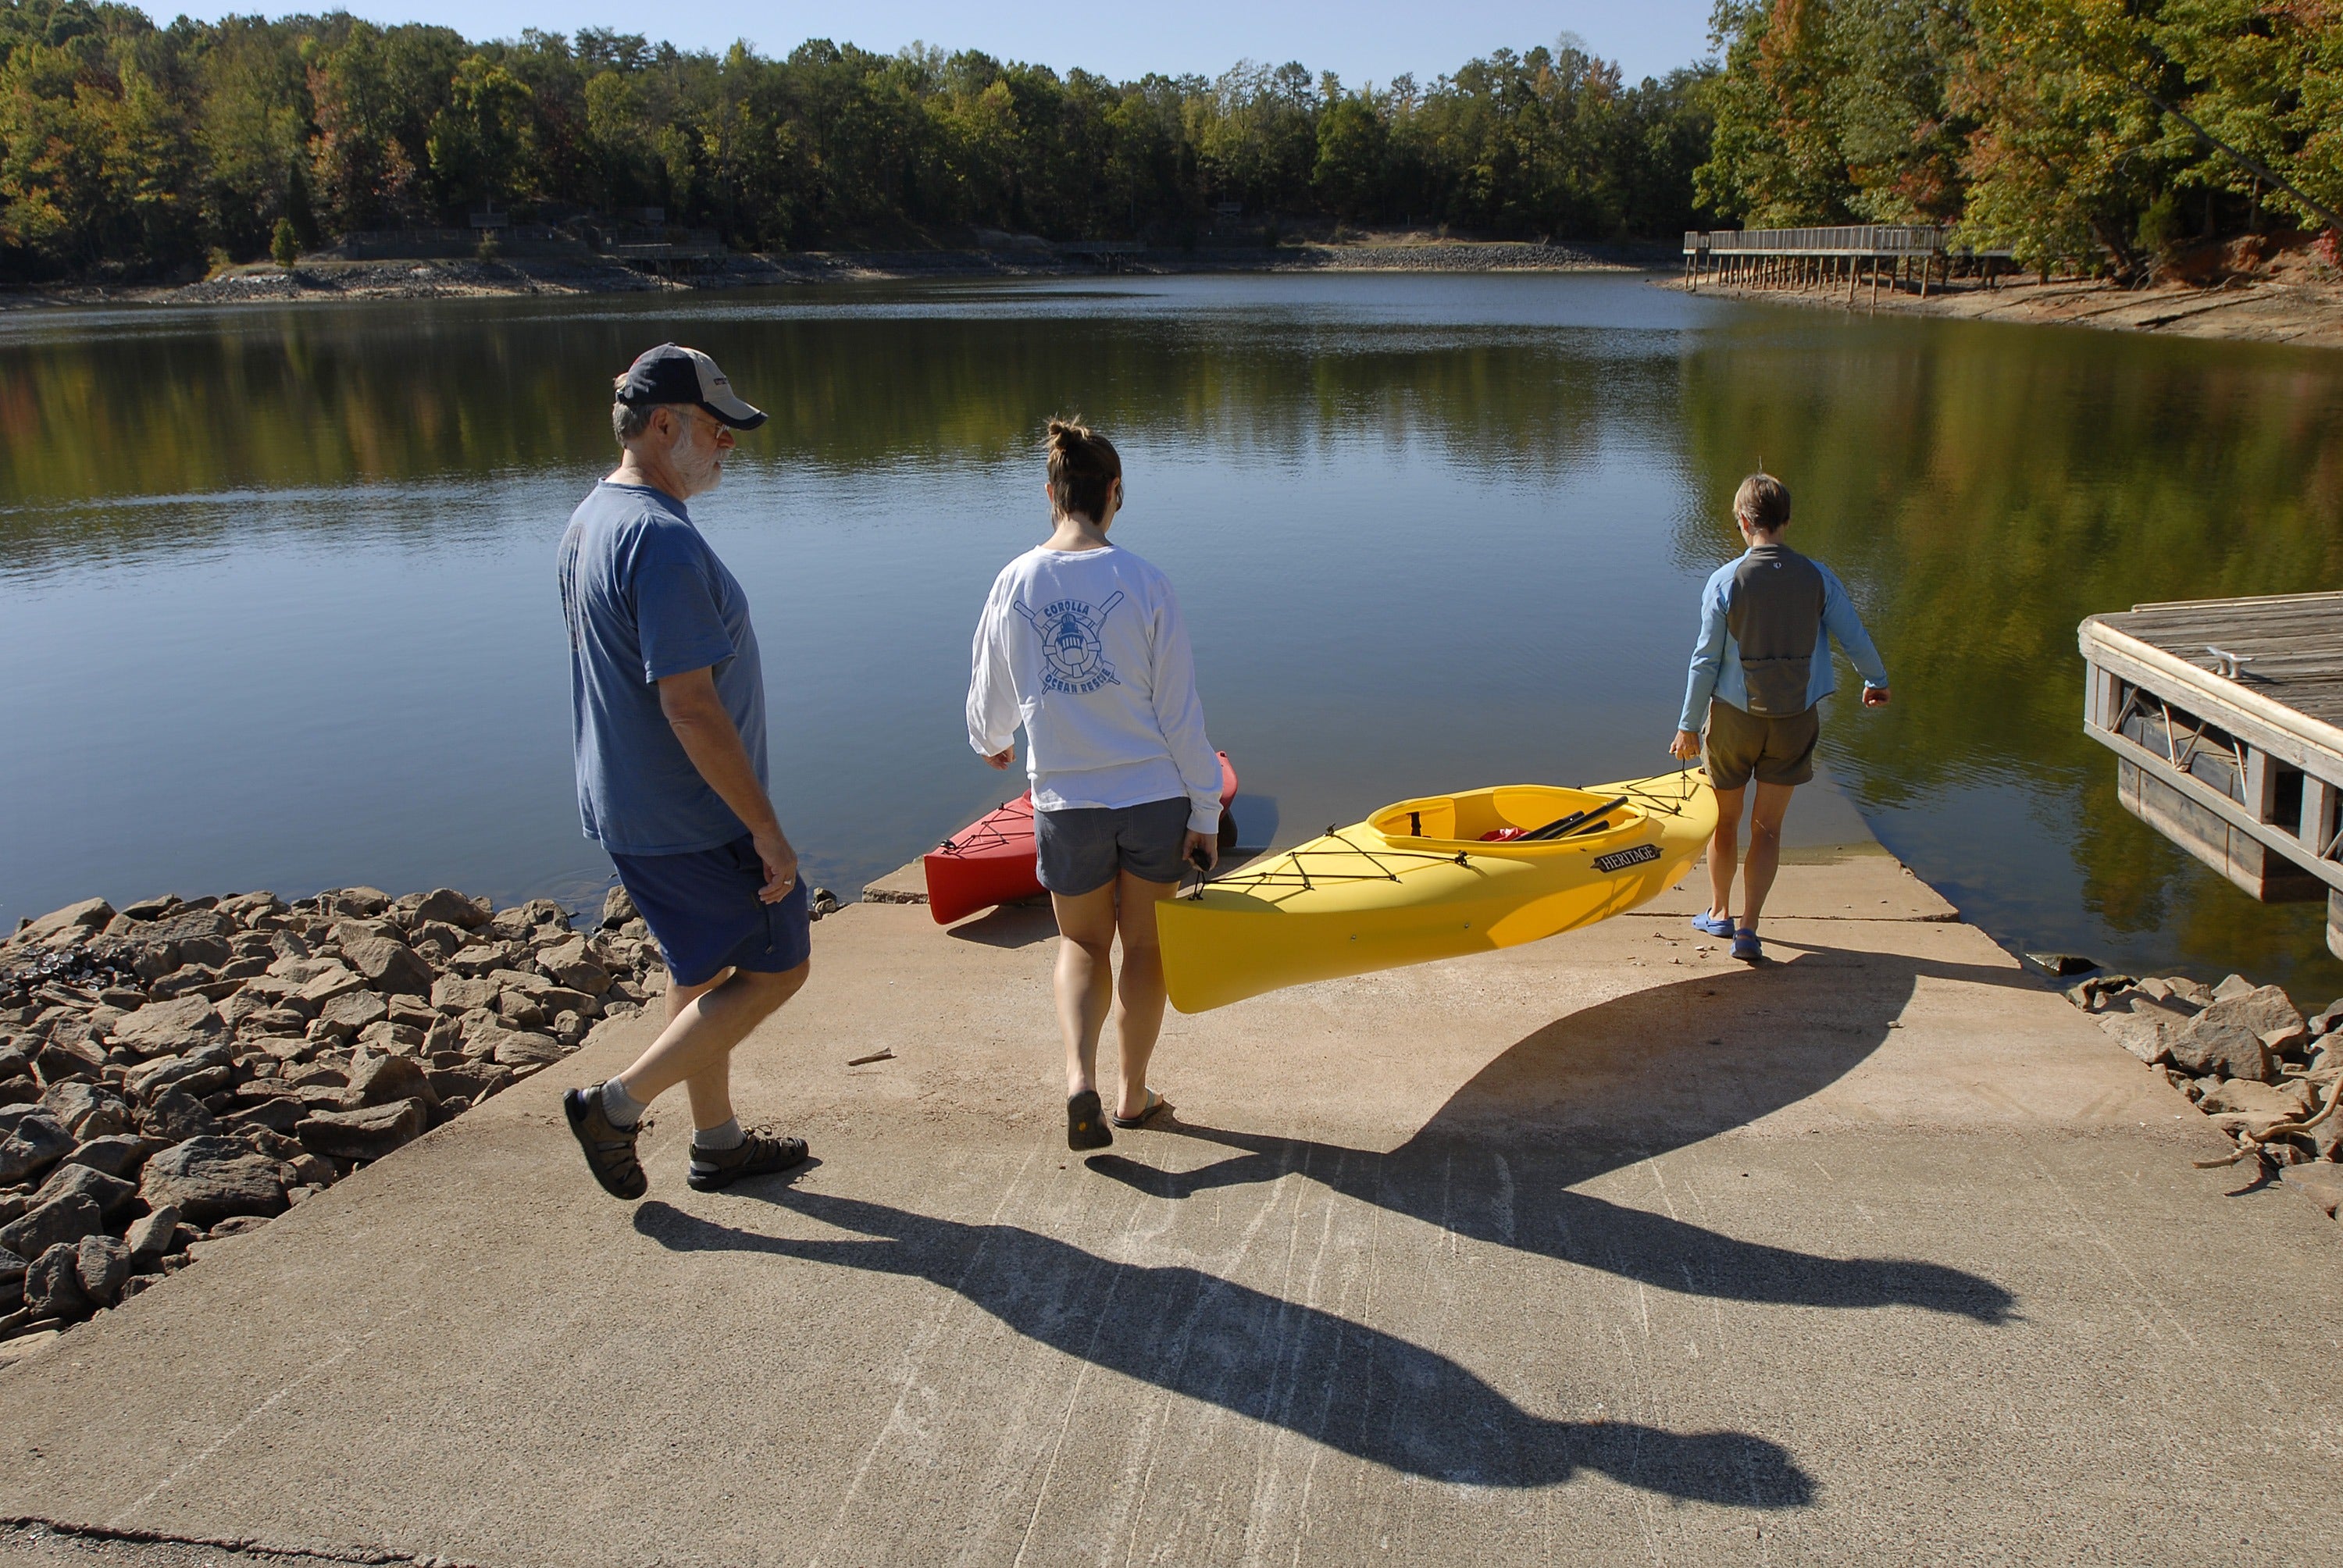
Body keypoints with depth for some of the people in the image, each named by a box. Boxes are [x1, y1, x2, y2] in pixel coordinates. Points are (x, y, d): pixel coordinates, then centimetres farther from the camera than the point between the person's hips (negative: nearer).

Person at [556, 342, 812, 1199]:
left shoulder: (587, 522, 9)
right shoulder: (662, 539, -24)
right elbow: (689, 703, -27)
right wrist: (767, 829, -22)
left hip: (625, 804, 10)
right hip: (694, 819, -10)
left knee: (704, 969, 20)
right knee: (775, 969, 4)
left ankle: (716, 1141, 33)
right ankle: (616, 1105, 8)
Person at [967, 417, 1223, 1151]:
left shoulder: (1014, 583, -5)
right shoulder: (1144, 583, -11)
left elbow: (990, 697, 8)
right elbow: (1180, 712, -8)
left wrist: (990, 742, 31)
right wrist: (1206, 814, 1)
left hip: (1065, 802, 1)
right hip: (1154, 795, -1)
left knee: (1081, 945, 19)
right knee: (1143, 945, 16)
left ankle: (1080, 1076, -2)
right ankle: (1134, 1095, 27)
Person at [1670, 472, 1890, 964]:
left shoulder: (1726, 580, -12)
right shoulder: (1816, 577, -5)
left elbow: (1706, 659, -10)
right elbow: (1856, 639, 4)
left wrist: (1689, 725, -1)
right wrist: (1876, 682, 24)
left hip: (1735, 715, -1)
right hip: (1796, 719, 2)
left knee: (1725, 819, 17)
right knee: (1768, 827, 9)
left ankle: (1719, 913, 32)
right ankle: (1748, 929, 1)